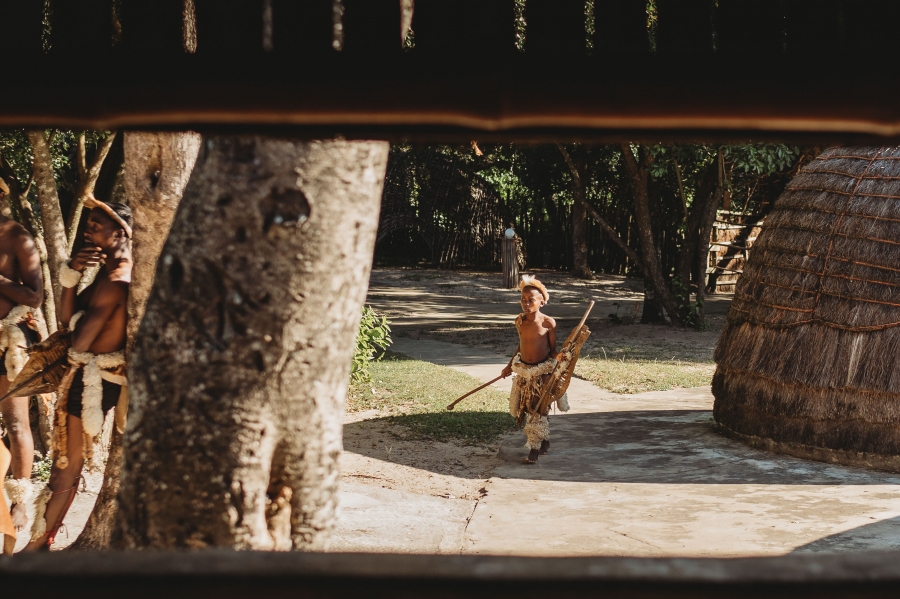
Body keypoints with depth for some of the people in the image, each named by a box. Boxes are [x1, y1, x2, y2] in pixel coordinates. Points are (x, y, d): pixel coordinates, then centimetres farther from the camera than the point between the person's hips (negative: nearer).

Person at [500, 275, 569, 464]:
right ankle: (544, 440, 30)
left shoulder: (548, 323, -13)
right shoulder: (519, 321, -1)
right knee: (522, 407, 10)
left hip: (543, 371, -5)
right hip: (523, 371, 5)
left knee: (539, 409, -3)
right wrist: (510, 366, 17)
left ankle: (534, 449, 4)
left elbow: (553, 349, -3)